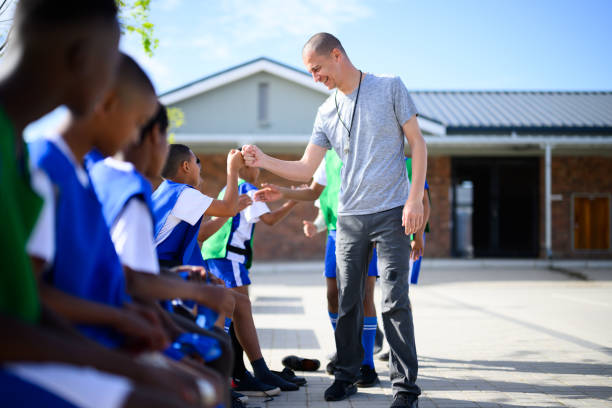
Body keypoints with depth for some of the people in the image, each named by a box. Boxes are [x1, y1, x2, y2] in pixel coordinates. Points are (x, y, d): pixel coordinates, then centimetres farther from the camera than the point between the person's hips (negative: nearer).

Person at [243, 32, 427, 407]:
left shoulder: (389, 87, 0)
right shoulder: (326, 112, 11)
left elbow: (418, 144, -1)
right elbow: (305, 169, 11)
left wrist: (415, 198, -10)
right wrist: (263, 160, -4)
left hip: (392, 213, -4)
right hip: (350, 218, 4)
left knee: (394, 301, -7)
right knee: (348, 302, 6)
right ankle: (346, 376, 19)